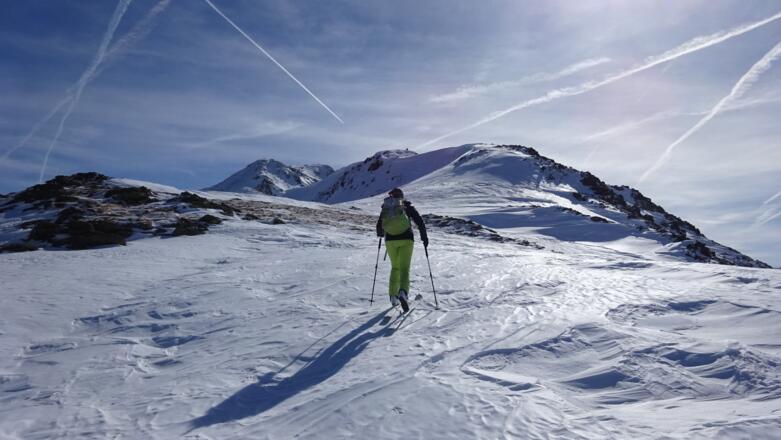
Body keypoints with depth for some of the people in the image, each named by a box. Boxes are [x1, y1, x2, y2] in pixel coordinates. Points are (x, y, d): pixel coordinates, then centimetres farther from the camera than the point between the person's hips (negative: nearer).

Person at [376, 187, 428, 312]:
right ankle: (403, 292, -30)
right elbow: (419, 222, 0)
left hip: (390, 240, 2)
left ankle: (393, 296, 13)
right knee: (404, 268, -3)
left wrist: (380, 234, 40)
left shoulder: (385, 208, 13)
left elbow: (379, 227, 18)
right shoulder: (407, 206, 8)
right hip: (406, 239, -2)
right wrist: (424, 237, 10)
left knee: (395, 267, 20)